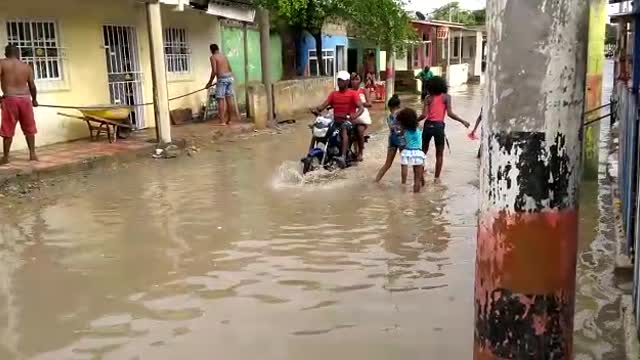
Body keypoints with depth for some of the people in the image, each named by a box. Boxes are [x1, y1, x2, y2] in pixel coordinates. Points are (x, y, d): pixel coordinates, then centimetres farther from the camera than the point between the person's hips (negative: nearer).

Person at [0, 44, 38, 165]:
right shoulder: (27, 67, 7)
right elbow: (32, 86, 10)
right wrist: (34, 99, 25)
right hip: (25, 98, 2)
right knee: (29, 128, 14)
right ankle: (32, 154, 14)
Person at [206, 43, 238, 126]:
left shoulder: (213, 57, -2)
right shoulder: (224, 56, 19)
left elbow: (214, 71, -11)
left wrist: (210, 82, -3)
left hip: (222, 79, -7)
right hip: (230, 77, 7)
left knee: (221, 100, -5)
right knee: (229, 99, 8)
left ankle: (222, 121, -8)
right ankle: (229, 120, 14)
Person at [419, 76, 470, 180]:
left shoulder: (428, 98, 5)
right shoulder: (446, 97, 1)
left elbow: (424, 115, -6)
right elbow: (450, 113, -10)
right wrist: (463, 121, -1)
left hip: (428, 125, 2)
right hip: (439, 126, -2)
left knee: (423, 152, 17)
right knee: (439, 154, 10)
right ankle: (437, 178, 11)